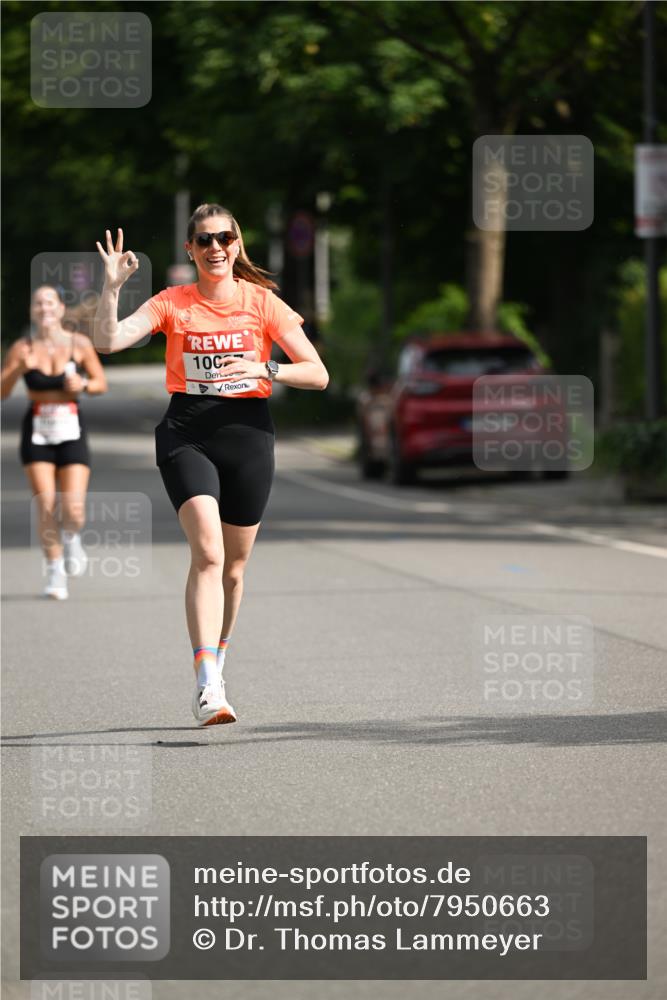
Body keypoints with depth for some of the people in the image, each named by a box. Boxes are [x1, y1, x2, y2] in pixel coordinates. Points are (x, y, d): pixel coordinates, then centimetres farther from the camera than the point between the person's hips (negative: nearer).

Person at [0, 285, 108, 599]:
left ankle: (71, 539, 25)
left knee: (73, 510, -10)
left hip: (71, 431, 0)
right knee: (46, 506, -9)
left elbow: (101, 383, 6)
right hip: (37, 432, 0)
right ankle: (55, 571, 5)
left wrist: (83, 385, -15)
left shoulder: (79, 344, -2)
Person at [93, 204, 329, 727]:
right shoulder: (172, 303, 4)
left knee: (233, 566, 11)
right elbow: (108, 340, -7)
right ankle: (207, 686, -27)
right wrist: (112, 287, -19)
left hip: (248, 432, 2)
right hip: (187, 433, -2)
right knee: (208, 553, -20)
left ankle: (216, 662, 35)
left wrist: (264, 369, -14)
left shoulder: (262, 302, 4)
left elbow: (318, 374, 1)